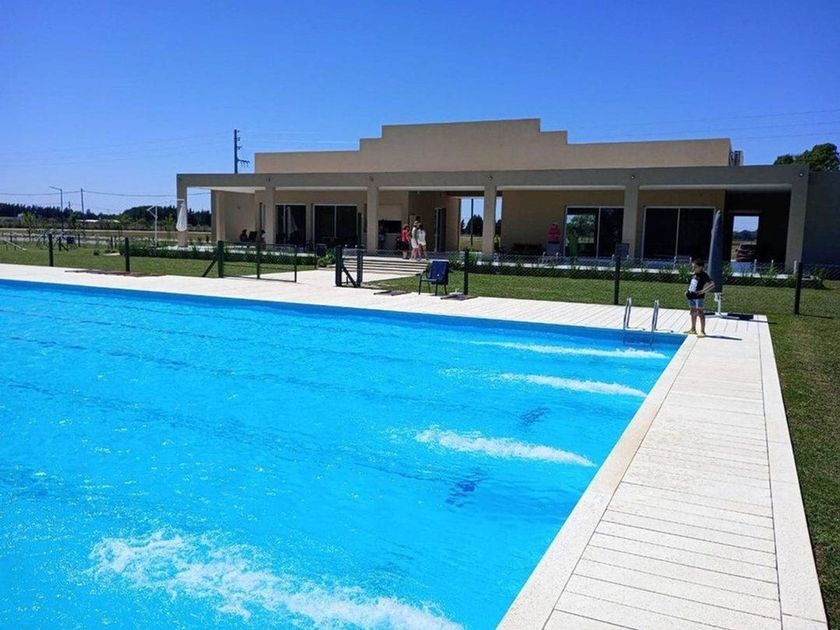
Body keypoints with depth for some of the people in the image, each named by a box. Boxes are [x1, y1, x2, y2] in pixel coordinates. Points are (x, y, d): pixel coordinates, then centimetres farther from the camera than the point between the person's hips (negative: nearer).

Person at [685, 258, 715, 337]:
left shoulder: (703, 275, -12)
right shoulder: (694, 275, 13)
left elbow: (712, 285, -21)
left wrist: (702, 291, -24)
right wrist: (688, 291, 16)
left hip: (698, 297, -9)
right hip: (691, 296, 9)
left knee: (700, 313, -6)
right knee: (692, 312, 16)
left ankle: (702, 331, -4)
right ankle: (693, 329, 28)